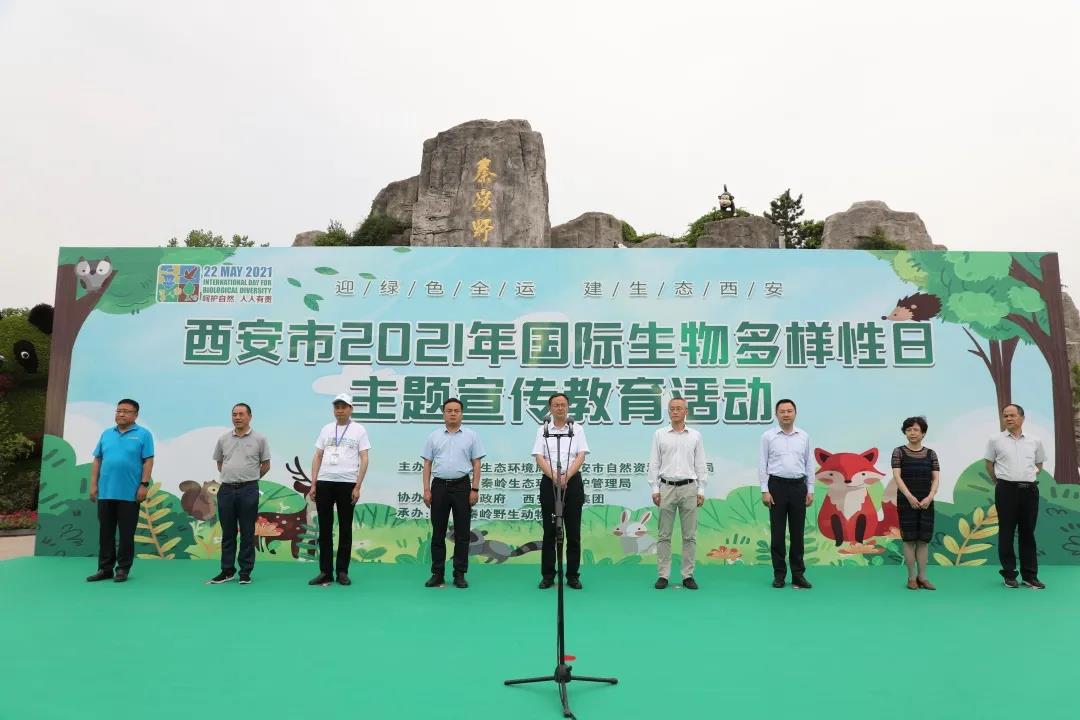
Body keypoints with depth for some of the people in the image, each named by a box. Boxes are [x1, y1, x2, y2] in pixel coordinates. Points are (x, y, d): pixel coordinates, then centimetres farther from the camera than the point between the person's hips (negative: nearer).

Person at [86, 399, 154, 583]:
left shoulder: (143, 434, -1)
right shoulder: (106, 434, 12)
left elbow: (148, 461, -6)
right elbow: (97, 460, 12)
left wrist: (144, 485, -13)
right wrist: (93, 484, 5)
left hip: (129, 493, -4)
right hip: (105, 492, 4)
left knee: (126, 534, 3)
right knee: (105, 532, 10)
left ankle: (122, 569, 12)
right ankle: (105, 568, 19)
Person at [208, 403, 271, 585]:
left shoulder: (259, 439, -1)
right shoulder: (223, 439, 8)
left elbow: (266, 465, 5)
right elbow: (219, 462, 21)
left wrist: (249, 478, 8)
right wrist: (230, 477, 13)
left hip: (248, 490, -3)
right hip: (226, 490, 3)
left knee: (247, 532, 2)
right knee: (227, 532, 9)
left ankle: (245, 572, 10)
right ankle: (227, 570, 18)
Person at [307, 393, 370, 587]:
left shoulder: (359, 430, 0)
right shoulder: (326, 429, 10)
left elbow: (364, 459, -4)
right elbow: (317, 457, 10)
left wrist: (357, 486, -12)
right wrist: (313, 485, 3)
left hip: (347, 484, -3)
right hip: (324, 483, 3)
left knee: (345, 529, 5)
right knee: (325, 529, 6)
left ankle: (342, 572, 13)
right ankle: (325, 572, 13)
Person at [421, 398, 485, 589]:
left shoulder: (471, 436, 2)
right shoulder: (434, 437, 6)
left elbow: (476, 464, 1)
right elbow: (427, 465, 6)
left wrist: (475, 489, -7)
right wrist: (426, 490, -2)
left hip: (461, 486, -1)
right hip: (439, 486, 1)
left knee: (462, 533, 2)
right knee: (438, 532, 6)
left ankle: (459, 574, 10)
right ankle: (437, 573, 14)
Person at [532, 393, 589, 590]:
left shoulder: (577, 429, 5)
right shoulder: (543, 430, 5)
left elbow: (581, 456, -4)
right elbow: (539, 458, -4)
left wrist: (566, 476, -19)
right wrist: (554, 477, -19)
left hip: (573, 482, 0)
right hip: (549, 483, 0)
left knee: (573, 532, 4)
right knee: (549, 531, 5)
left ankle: (573, 575, 12)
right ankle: (547, 575, 12)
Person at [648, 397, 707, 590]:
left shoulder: (695, 435, 5)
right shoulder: (660, 434, 3)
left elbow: (700, 465, 6)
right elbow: (654, 464, 2)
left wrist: (701, 490, 0)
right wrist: (655, 489, -4)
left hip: (689, 489, 1)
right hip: (666, 488, -1)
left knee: (689, 535, 4)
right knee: (664, 535, 3)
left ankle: (688, 575, 12)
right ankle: (663, 575, 9)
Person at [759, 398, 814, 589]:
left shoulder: (803, 436, 8)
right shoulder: (768, 436, 0)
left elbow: (808, 465, 11)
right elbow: (762, 464, -2)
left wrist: (810, 490, 6)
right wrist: (765, 490, -8)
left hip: (798, 487, 2)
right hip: (777, 486, -2)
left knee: (797, 532, 5)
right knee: (778, 532, 2)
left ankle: (798, 574, 13)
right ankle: (779, 574, 11)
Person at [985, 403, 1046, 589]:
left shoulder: (1035, 441, 7)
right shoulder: (995, 440, 1)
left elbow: (1039, 464, 21)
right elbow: (989, 464, 11)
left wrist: (1030, 477, 12)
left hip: (1029, 489, 2)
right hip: (1006, 489, -2)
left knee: (1028, 532, 7)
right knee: (1006, 532, 2)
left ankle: (1030, 575, 14)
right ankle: (1009, 574, 10)